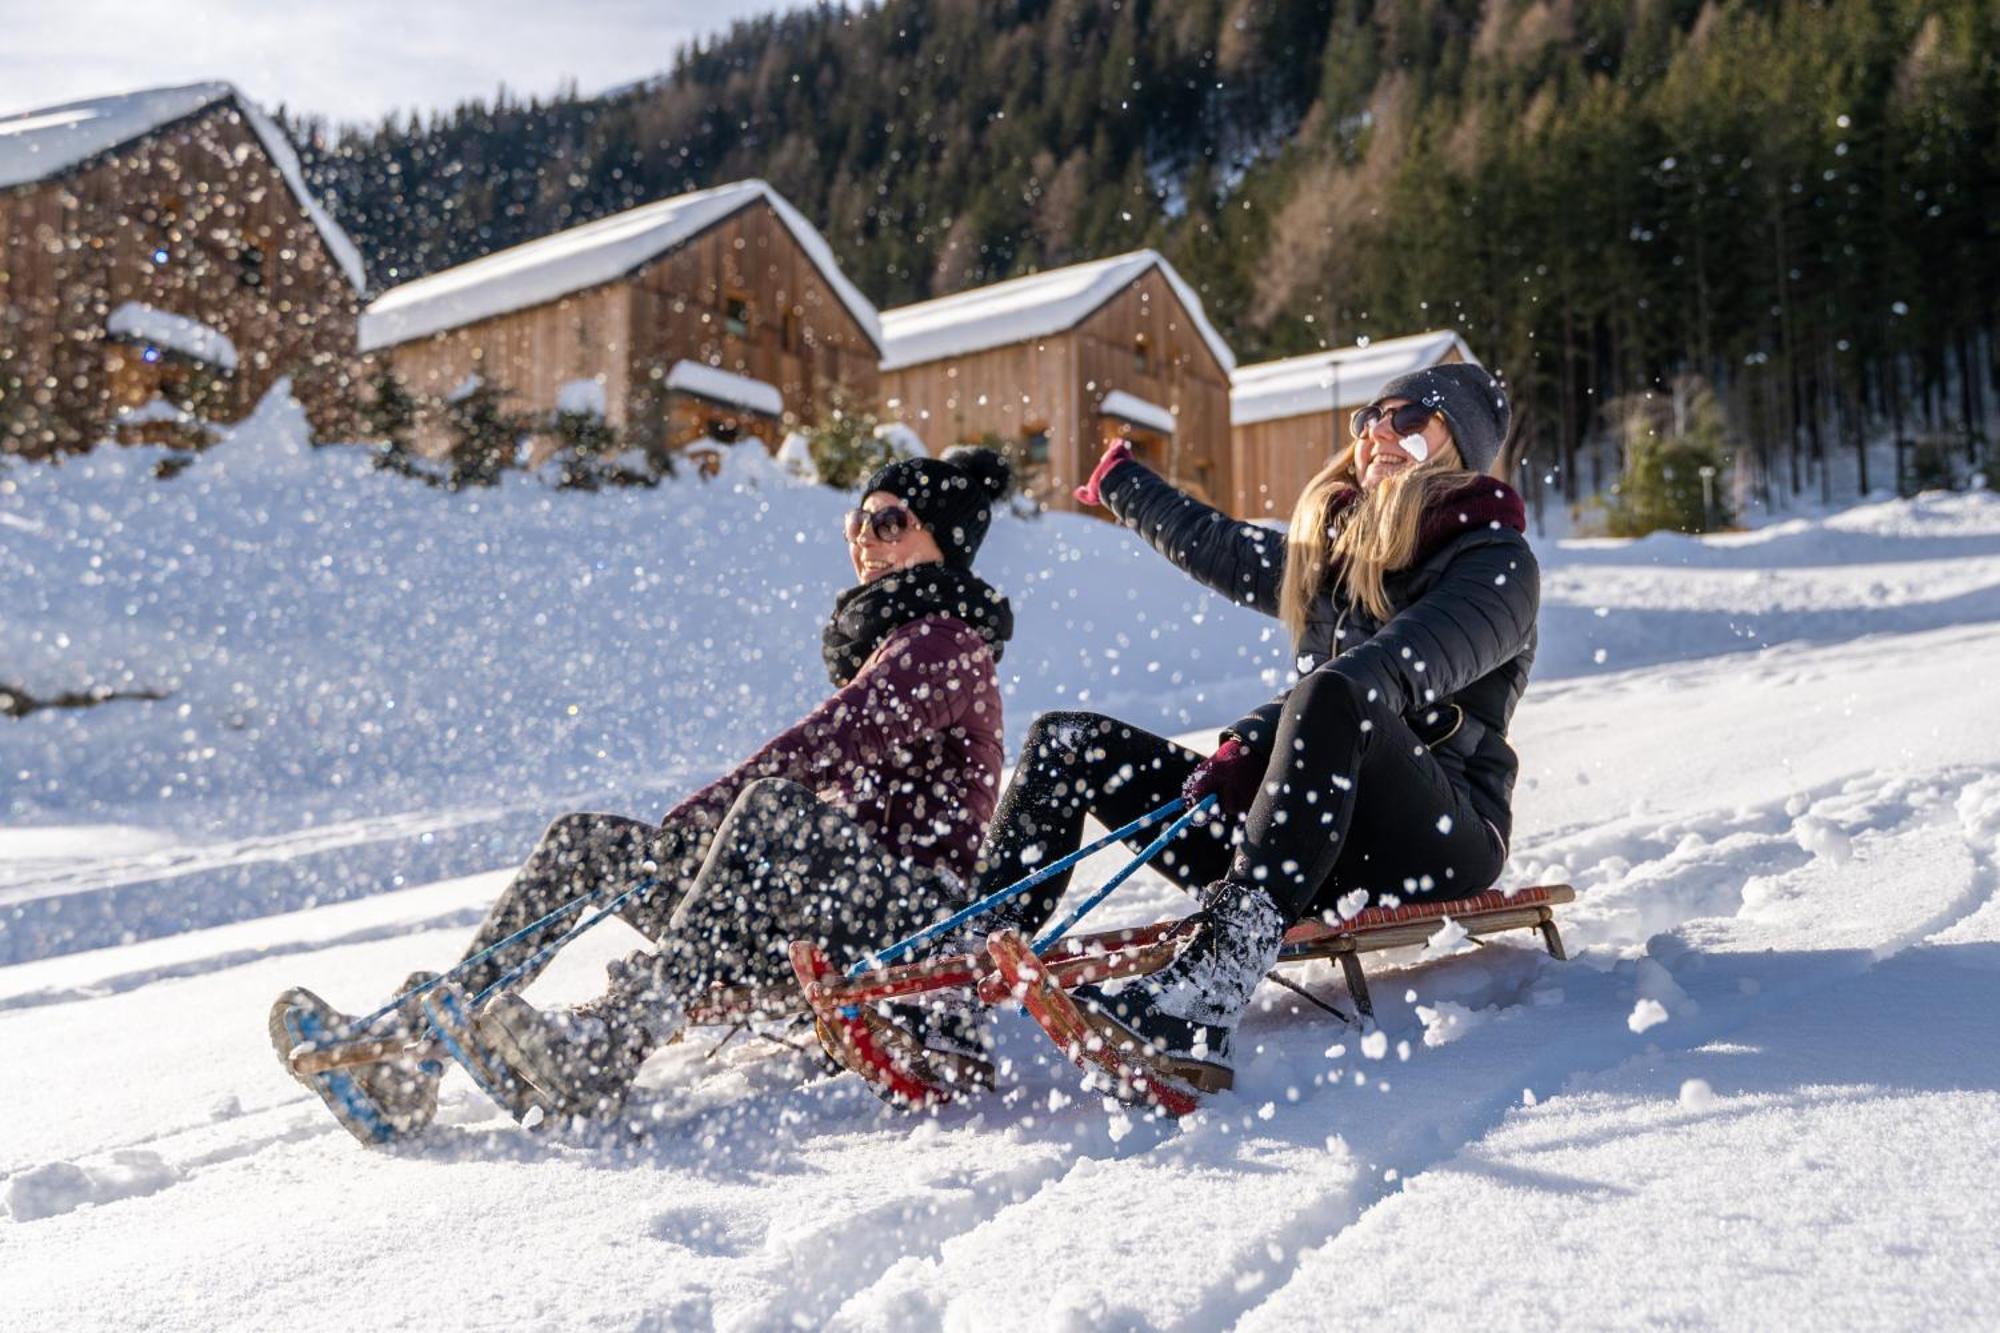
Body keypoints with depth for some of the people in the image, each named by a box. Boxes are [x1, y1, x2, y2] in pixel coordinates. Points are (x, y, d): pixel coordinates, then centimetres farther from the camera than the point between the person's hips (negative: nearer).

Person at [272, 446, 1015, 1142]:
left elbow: (826, 748, -18)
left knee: (775, 806, -38)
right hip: (839, 882, 8)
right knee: (583, 839, -5)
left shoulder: (947, 642, -5)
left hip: (916, 906, -8)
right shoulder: (880, 639, 24)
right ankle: (412, 1053, -15)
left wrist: (681, 827, -20)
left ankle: (607, 1048, -46)